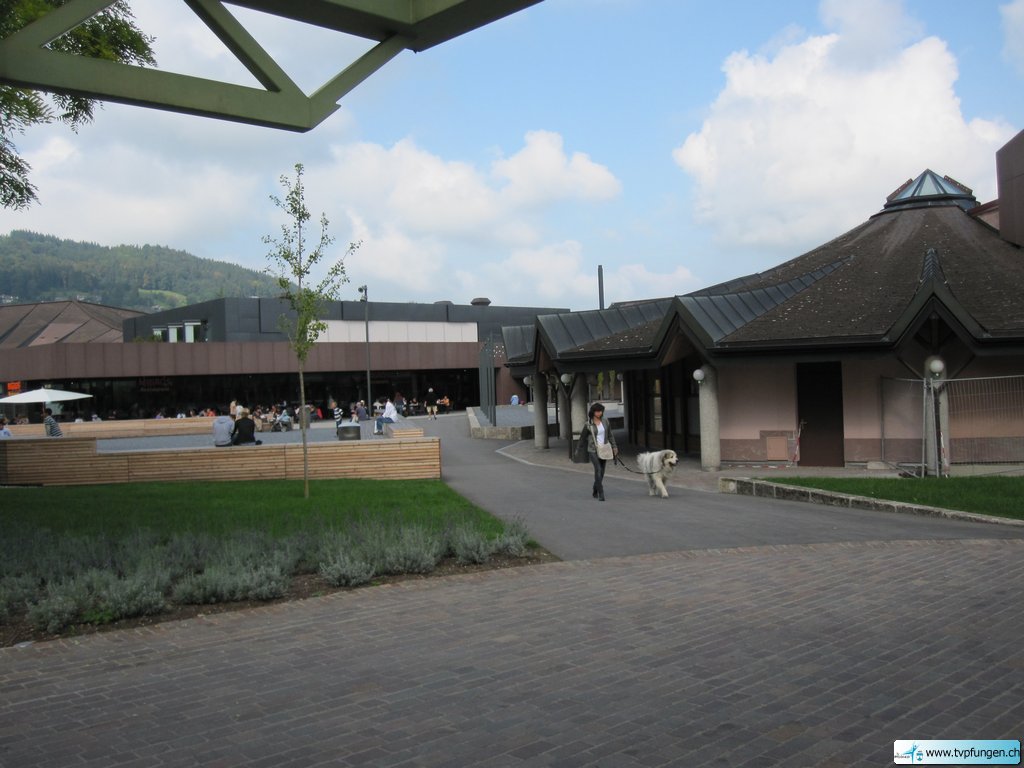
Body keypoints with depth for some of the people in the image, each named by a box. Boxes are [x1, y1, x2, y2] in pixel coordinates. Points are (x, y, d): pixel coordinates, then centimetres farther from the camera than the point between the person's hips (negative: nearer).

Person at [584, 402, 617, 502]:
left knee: (601, 471, 9)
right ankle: (601, 493, -16)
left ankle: (595, 491, 27)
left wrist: (614, 447, 9)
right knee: (598, 470, -17)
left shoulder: (605, 421, 4)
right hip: (593, 450, -4)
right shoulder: (588, 424, -7)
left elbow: (610, 435, 13)